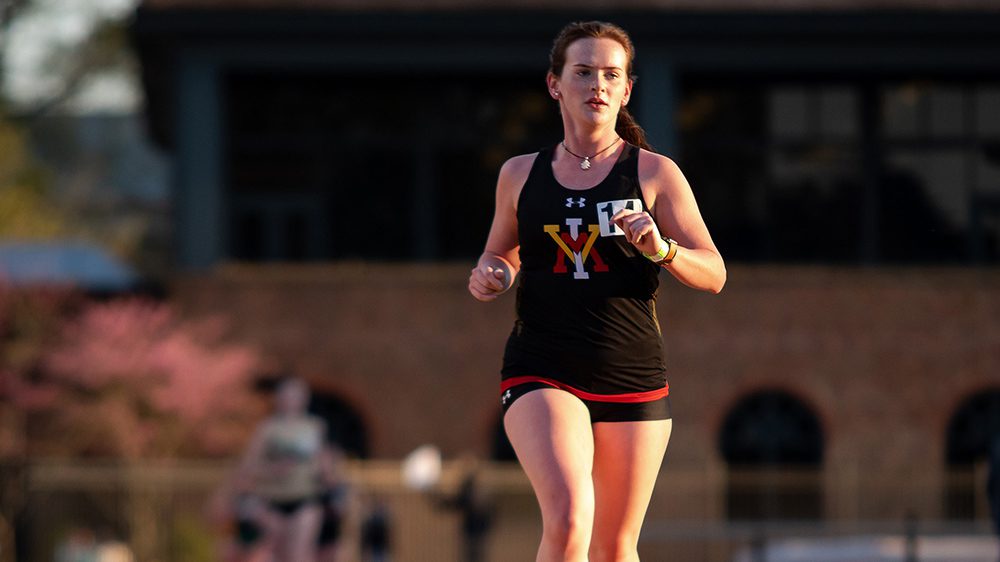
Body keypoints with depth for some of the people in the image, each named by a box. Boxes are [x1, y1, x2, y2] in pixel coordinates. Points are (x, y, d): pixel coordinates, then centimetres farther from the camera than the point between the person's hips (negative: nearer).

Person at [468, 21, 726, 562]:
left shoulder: (655, 173, 3)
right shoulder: (520, 175, 8)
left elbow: (713, 274, 2)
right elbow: (500, 257, 24)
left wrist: (662, 249, -18)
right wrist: (487, 277, 0)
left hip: (633, 376, 1)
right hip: (541, 374, -1)